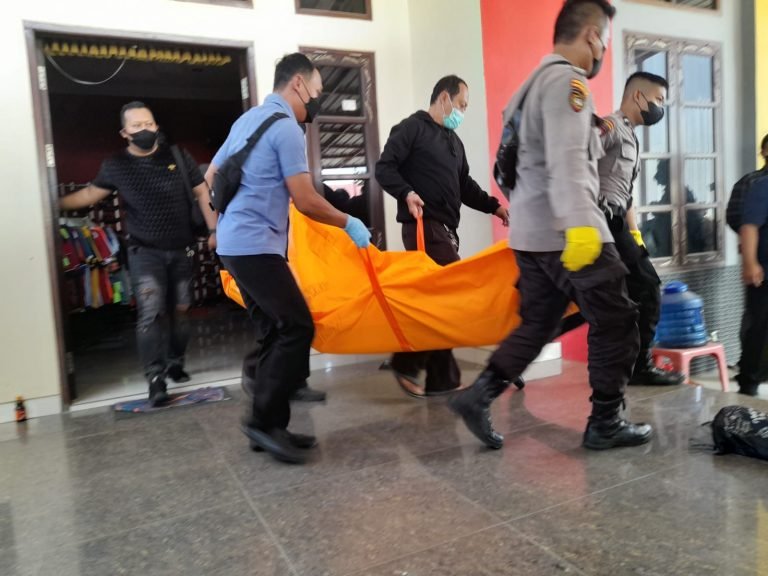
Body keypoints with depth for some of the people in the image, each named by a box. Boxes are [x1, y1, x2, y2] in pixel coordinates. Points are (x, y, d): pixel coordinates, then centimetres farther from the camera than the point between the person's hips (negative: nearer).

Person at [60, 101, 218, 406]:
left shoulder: (177, 155, 1)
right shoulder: (116, 165, 2)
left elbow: (202, 192, 4)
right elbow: (91, 193, 12)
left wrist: (214, 229, -3)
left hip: (180, 249, 2)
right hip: (144, 251, -1)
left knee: (180, 311, 9)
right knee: (150, 312, -12)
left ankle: (175, 363, 28)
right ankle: (155, 378, -7)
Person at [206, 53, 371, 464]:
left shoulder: (247, 119, 18)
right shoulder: (286, 127, -11)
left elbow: (210, 176, 24)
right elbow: (306, 201, -15)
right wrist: (348, 224, -1)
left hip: (235, 242, 10)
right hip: (257, 246, -10)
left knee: (275, 333, 10)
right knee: (297, 328, -9)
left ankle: (269, 425, 15)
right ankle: (263, 421, -4)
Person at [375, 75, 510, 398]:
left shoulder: (453, 141, 25)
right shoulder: (411, 128, -1)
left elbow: (465, 186, 27)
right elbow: (384, 168, -9)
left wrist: (494, 206, 16)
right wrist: (407, 193, -25)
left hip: (446, 228, 9)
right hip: (422, 225, -9)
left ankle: (439, 379, 12)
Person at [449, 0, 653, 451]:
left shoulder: (536, 81, 21)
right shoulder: (566, 80, -10)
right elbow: (567, 159, -25)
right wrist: (580, 225, -34)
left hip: (531, 231, 9)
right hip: (565, 233, -9)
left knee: (536, 325, 14)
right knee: (616, 322, 4)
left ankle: (477, 396, 6)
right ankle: (605, 425, 14)